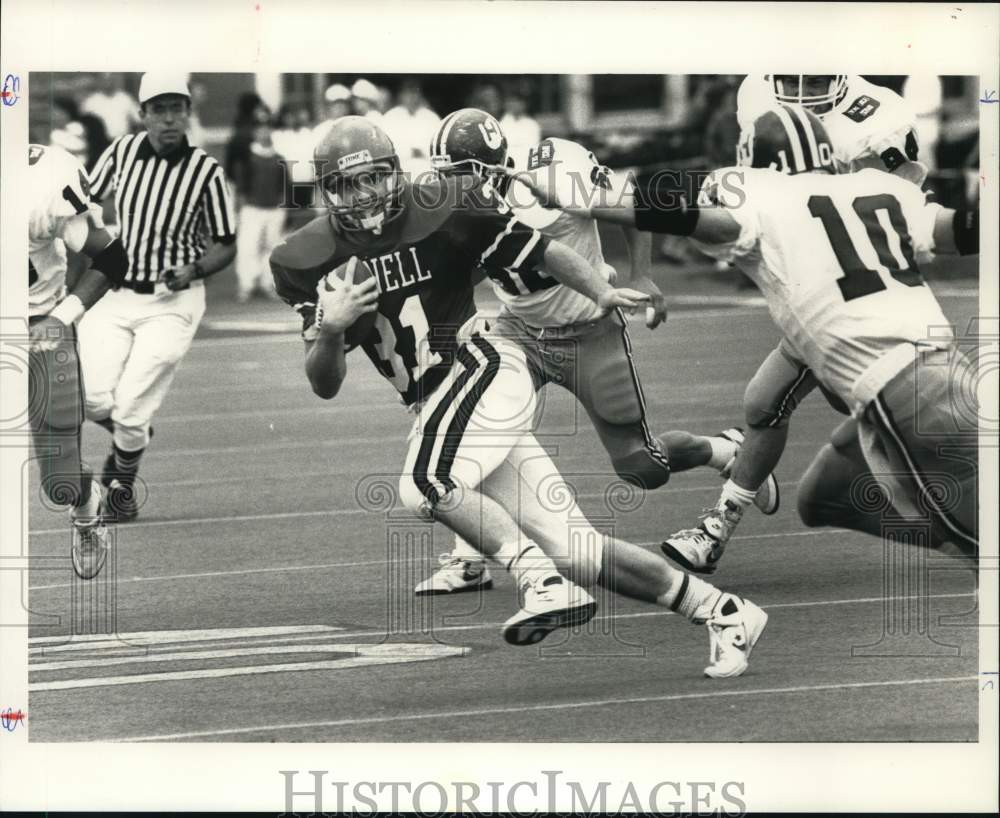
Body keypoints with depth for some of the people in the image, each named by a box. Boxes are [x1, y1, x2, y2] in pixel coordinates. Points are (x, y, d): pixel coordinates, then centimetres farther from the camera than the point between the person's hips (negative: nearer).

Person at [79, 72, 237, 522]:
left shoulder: (206, 171, -11)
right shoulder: (123, 150, -4)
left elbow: (225, 246, -2)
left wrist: (192, 271, -19)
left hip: (172, 302, -3)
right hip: (114, 295, 3)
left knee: (131, 407, -9)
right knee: (94, 399, -11)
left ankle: (123, 482, 22)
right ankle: (131, 437, 26)